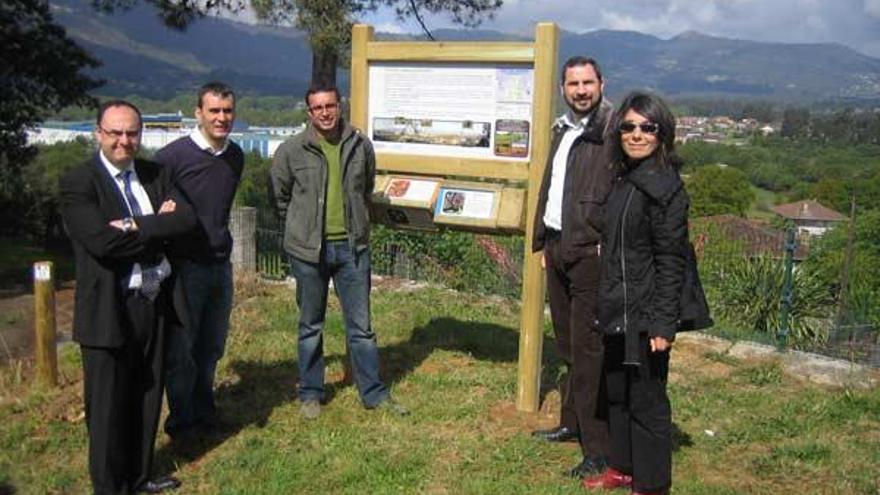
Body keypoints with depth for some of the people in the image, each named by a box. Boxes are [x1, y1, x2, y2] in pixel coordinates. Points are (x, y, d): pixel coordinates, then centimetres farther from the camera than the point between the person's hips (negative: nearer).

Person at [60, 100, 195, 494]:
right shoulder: (78, 183, -8)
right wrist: (158, 227, -11)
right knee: (108, 406, 6)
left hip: (155, 305, 6)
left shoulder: (154, 174, 9)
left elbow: (187, 218, -5)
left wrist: (136, 226, -17)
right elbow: (102, 241, -22)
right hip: (108, 311, -6)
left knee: (147, 399, 17)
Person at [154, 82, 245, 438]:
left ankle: (204, 412, 32)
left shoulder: (235, 156, 7)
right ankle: (181, 423, 21)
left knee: (211, 346, 15)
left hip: (220, 265, 6)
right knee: (180, 350, 5)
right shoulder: (173, 155, -13)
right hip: (184, 266, -6)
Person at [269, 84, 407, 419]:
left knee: (361, 324, 8)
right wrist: (302, 227, 8)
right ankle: (310, 394, 26)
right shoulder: (291, 150, -7)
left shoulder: (360, 145, -1)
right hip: (308, 250, -1)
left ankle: (374, 392, 19)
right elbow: (278, 196, 7)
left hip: (352, 247, 1)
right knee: (311, 326, 12)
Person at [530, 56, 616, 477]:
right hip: (558, 248, 8)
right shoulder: (562, 130, 16)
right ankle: (572, 423, 33)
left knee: (588, 351, -5)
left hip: (591, 253, -8)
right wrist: (542, 242, 19)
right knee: (567, 346, 17)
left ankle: (598, 450, 4)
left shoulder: (614, 130, -11)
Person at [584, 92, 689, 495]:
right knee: (618, 393, 19)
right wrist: (606, 306, 17)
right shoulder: (626, 181, 10)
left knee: (646, 400, 3)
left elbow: (671, 262, -18)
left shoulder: (664, 187, -15)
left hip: (644, 316, -9)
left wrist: (663, 323, -21)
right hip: (618, 312, 9)